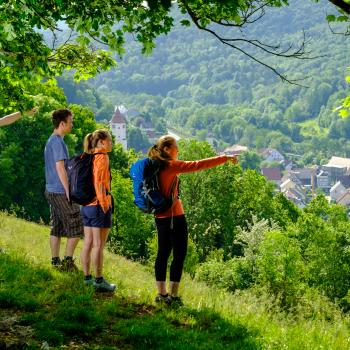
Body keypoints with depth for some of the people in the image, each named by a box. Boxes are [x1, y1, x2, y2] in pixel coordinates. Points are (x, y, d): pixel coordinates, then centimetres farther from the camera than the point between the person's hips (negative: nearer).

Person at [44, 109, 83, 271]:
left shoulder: (51, 140, 15)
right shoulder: (58, 142, -15)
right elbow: (60, 168, -20)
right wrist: (69, 191, -18)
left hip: (51, 190, 9)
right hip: (61, 191, -9)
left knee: (57, 227, 11)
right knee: (76, 227, -2)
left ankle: (56, 261, 13)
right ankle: (68, 260, -2)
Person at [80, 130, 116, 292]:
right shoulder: (102, 157, -12)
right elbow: (98, 182, -20)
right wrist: (104, 205, -18)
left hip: (86, 205, 8)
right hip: (98, 206, -8)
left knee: (88, 243, 11)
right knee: (98, 245, -5)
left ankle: (87, 278, 16)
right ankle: (99, 281, -2)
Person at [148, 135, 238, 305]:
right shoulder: (171, 166, -15)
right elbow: (198, 165, -18)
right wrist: (224, 158, -15)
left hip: (160, 216, 9)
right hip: (174, 216, -9)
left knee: (163, 253, 13)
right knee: (180, 254, -2)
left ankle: (162, 294, 17)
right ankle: (174, 295, -3)